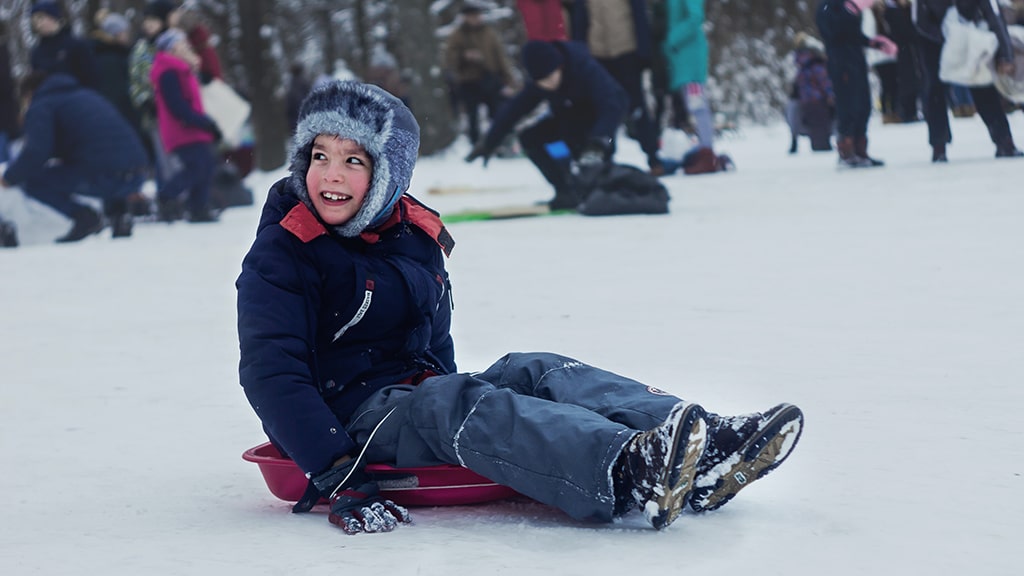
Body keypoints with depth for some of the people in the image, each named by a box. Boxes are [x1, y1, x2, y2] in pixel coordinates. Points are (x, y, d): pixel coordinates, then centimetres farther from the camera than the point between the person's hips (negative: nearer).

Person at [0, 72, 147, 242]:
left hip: (102, 177, -7)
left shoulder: (40, 107, 7)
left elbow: (36, 153, -8)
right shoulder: (87, 95, 31)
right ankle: (117, 211, 14)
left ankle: (83, 216, -8)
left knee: (31, 180, 4)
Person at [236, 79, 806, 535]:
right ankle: (627, 472, -62)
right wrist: (334, 473, -28)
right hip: (354, 413, -7)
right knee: (458, 402, -34)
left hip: (419, 391, 7)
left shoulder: (416, 233, 12)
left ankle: (705, 453, -38)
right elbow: (270, 372, -19)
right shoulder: (280, 256, -10)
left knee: (537, 372, -17)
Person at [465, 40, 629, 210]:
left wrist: (598, 143, -60)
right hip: (571, 117, 6)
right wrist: (489, 143, -6)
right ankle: (567, 191, -6)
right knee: (529, 138, -10)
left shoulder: (586, 68, -35)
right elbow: (515, 108, -10)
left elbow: (612, 104, -46)